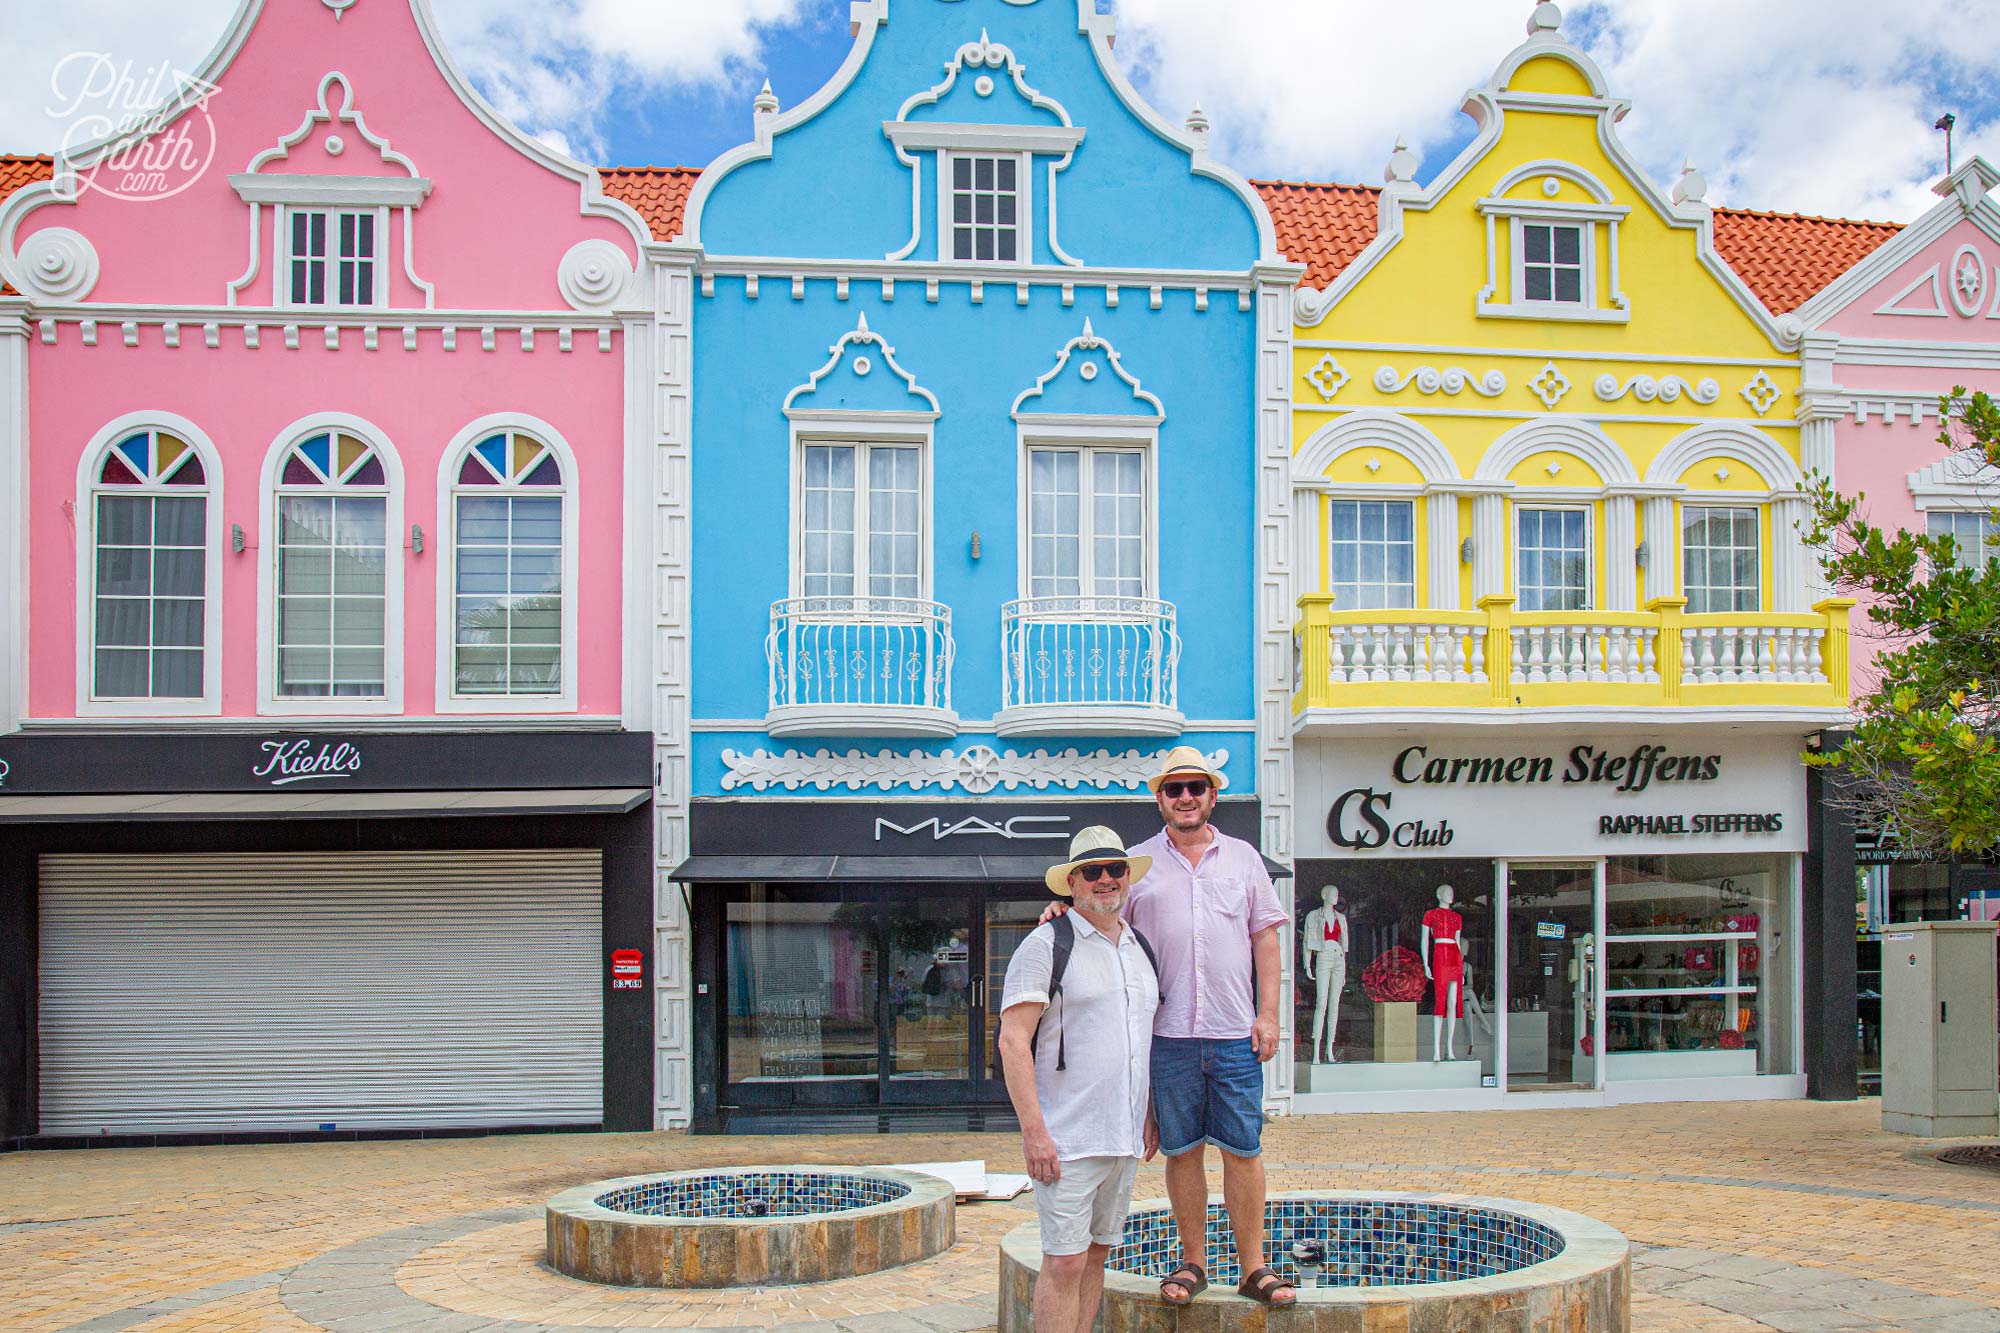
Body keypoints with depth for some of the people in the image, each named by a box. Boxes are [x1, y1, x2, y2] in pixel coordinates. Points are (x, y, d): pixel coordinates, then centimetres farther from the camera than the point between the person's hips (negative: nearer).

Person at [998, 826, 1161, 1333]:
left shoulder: (1140, 949, 15)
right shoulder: (1047, 945, -7)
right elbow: (1013, 1040, -12)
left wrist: (1149, 1114, 17)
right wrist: (1033, 1129, -19)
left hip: (1124, 1138, 7)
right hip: (1067, 1138, -7)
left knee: (1096, 1255, 11)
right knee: (1064, 1262, -7)